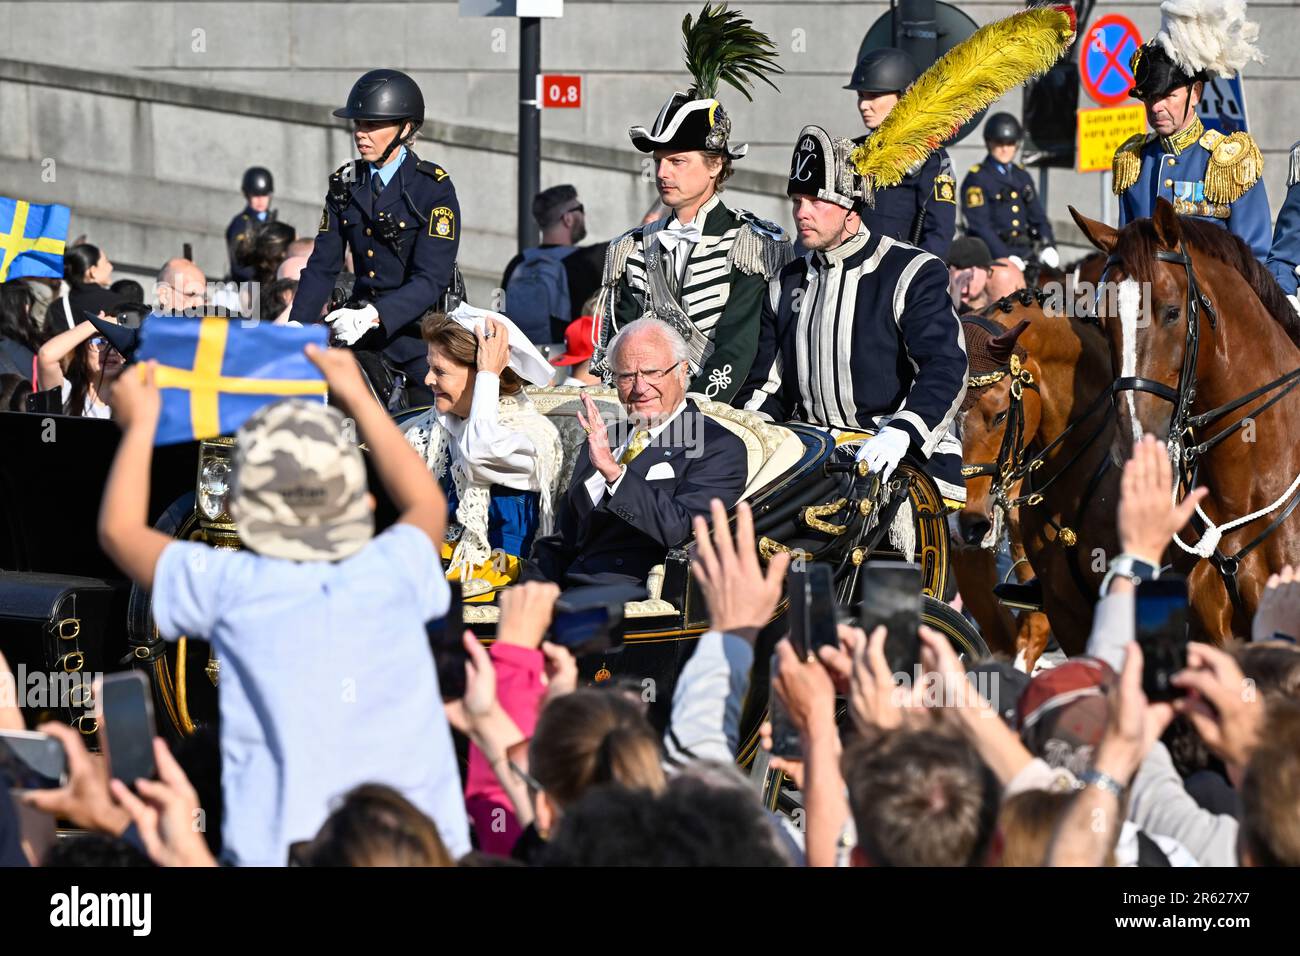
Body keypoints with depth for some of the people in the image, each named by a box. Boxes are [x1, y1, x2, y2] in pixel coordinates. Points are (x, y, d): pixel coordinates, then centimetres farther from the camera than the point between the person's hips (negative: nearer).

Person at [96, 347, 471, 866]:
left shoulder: (233, 588, -1)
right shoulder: (395, 572, 4)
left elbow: (120, 529, 18)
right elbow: (427, 504, 31)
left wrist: (140, 423, 31)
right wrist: (360, 400, 40)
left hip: (280, 849, -2)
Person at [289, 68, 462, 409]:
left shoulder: (435, 188, -10)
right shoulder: (345, 184, 8)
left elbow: (431, 278, -18)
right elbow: (323, 265, 7)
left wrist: (374, 315, -31)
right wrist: (297, 327, -7)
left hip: (421, 324, -4)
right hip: (362, 330, 4)